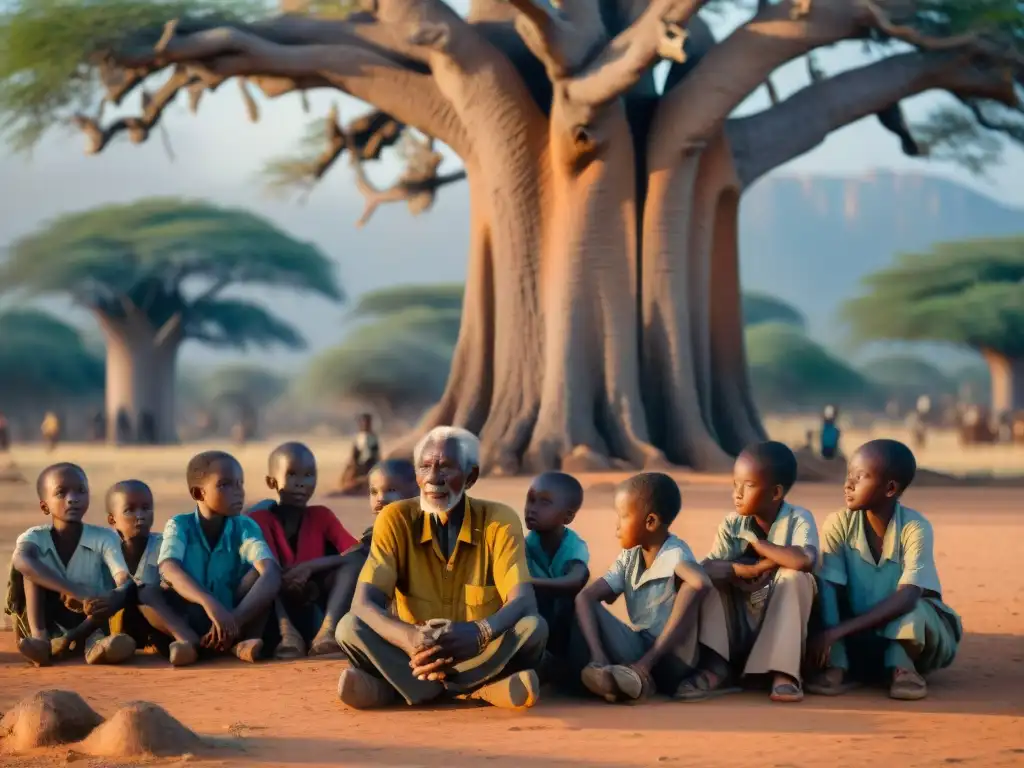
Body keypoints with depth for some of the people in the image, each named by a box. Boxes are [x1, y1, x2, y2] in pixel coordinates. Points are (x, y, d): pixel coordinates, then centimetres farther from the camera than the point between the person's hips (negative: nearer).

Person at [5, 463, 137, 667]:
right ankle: (39, 637, -37)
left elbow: (125, 581, -24)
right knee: (30, 568, -22)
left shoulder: (104, 538, -7)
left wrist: (115, 597, -52)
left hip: (89, 622, 1)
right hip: (47, 623, -1)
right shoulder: (34, 537, -9)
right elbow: (21, 561, -35)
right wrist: (74, 591, -51)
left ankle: (78, 641, -43)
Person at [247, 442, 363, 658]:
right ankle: (287, 633, -45)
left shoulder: (321, 516, 11)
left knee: (356, 560, -19)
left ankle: (327, 632, -40)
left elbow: (358, 553, -5)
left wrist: (311, 565, -18)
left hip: (317, 610, 2)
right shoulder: (259, 519, 3)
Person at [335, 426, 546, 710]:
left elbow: (523, 602, -23)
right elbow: (363, 603, -20)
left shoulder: (499, 521, -10)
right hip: (416, 653, 0)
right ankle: (482, 689, -34)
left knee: (533, 627, -30)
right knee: (350, 627, -27)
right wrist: (410, 638, -43)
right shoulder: (395, 519, -8)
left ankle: (392, 685, -30)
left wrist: (479, 633, -47)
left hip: (482, 656, 0)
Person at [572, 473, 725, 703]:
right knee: (585, 606, -11)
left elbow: (701, 583, -38)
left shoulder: (674, 553, -15)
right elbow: (585, 597, -5)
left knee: (689, 583, -24)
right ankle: (635, 675, -34)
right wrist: (597, 654, -27)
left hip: (670, 662, -5)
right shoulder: (629, 559, 5)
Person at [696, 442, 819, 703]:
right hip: (739, 631, 3)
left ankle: (783, 671, -31)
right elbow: (707, 568, -17)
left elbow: (806, 561, -35)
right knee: (712, 577, -16)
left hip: (780, 626, -3)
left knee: (794, 576, -28)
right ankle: (717, 665, -20)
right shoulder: (732, 525, -1)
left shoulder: (799, 519, -12)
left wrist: (756, 543, -20)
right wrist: (753, 569, -29)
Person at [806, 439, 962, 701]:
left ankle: (902, 665, -15)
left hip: (907, 634, -3)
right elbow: (828, 592, -19)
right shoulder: (838, 525, -12)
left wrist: (838, 630, -39)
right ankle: (838, 665, -24)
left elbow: (906, 598, -31)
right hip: (855, 638, 3)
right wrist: (827, 635, -40)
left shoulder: (915, 528, -20)